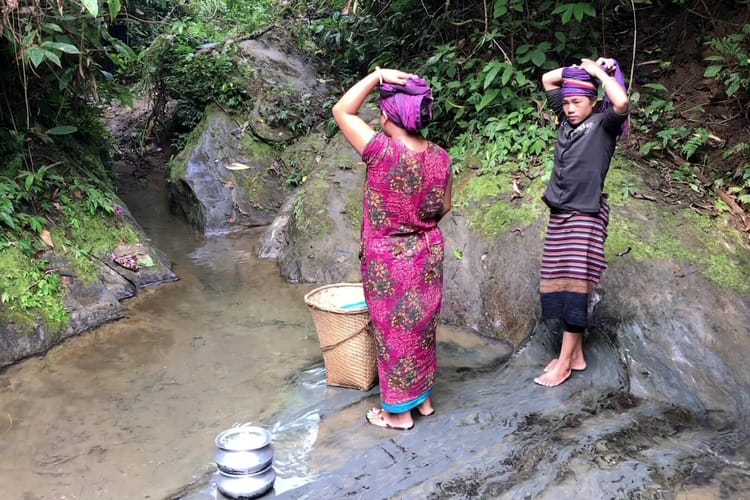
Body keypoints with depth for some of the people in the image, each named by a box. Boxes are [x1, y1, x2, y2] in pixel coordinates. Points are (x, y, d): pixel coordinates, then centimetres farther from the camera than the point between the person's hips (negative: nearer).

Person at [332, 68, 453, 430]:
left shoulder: (383, 151, -24)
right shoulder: (440, 156, -6)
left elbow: (342, 111, -14)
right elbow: (444, 207, 6)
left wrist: (377, 75, -14)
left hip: (389, 260, -6)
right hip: (428, 254, 6)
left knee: (395, 332, 8)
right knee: (422, 327, 20)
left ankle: (399, 411, 21)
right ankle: (423, 398, 35)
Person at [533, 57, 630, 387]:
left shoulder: (604, 123, -5)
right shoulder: (567, 118, 11)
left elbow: (622, 103, -28)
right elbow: (547, 79, 19)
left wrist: (599, 71, -14)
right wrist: (579, 69, 5)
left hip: (586, 215, -7)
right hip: (559, 212, 7)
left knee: (574, 287, -7)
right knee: (558, 285, 7)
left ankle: (564, 363, 0)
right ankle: (576, 354, 17)